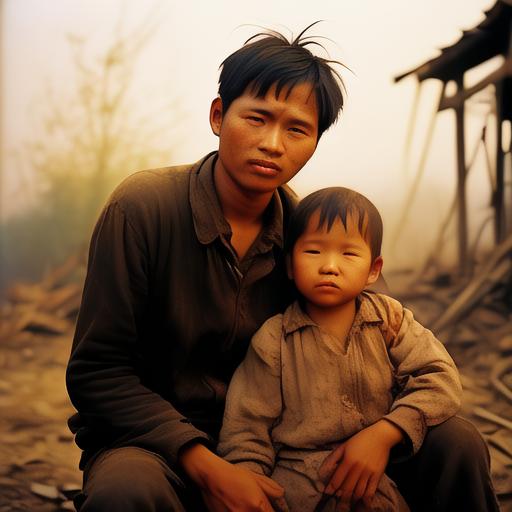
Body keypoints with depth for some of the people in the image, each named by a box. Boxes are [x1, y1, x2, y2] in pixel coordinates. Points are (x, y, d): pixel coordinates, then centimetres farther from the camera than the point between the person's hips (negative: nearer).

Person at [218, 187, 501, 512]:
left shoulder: (389, 318, 2)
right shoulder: (273, 342, -3)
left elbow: (441, 379, -8)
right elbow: (246, 434, -1)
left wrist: (383, 435, -21)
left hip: (389, 460, 4)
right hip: (307, 482, -4)